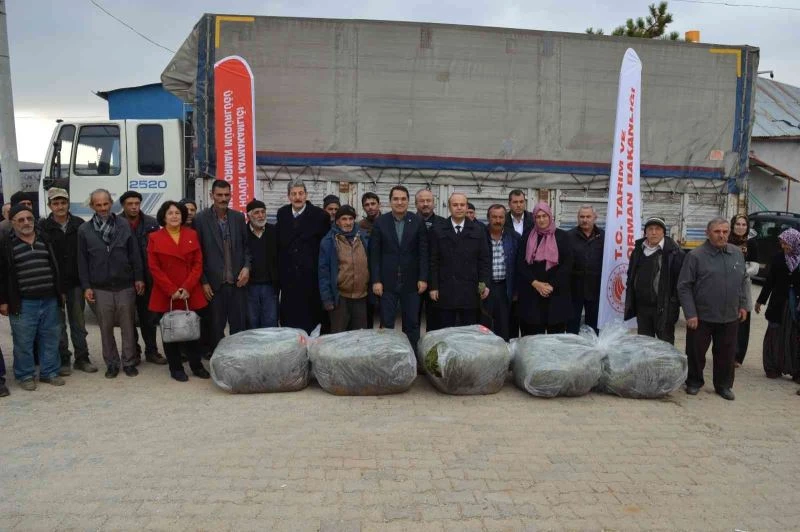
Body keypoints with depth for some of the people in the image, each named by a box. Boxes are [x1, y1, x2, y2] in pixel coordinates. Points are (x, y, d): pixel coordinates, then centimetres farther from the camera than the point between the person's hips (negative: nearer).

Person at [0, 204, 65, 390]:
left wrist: (60, 291, 14)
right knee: (23, 341, 4)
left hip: (49, 300, 4)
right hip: (23, 303, -4)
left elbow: (55, 267, 17)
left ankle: (49, 372, 23)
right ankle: (25, 375, 19)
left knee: (50, 338, 10)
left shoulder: (45, 240, 11)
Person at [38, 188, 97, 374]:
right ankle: (63, 360, 18)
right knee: (59, 324, 8)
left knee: (78, 322, 10)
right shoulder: (43, 226, -3)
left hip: (76, 282, 2)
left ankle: (82, 358, 20)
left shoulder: (79, 224, 2)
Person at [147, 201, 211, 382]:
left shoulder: (192, 235, 5)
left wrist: (187, 287, -10)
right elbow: (154, 268, -4)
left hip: (191, 295, 1)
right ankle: (176, 368, 19)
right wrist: (171, 291, -12)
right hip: (165, 296, -1)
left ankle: (196, 365, 20)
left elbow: (198, 264, 2)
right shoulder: (154, 238, 0)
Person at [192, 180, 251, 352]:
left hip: (238, 281, 2)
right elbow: (197, 253, -1)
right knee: (215, 327, 6)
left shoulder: (239, 217, 7)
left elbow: (246, 245, 12)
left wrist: (246, 267, -4)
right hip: (214, 283, -2)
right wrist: (203, 282, -5)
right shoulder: (200, 219, -2)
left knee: (239, 325, 5)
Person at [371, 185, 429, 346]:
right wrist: (376, 280, -5)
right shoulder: (380, 222, 2)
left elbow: (423, 252, 1)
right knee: (386, 324, 5)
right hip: (387, 282, 0)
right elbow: (374, 254, 0)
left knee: (412, 324, 7)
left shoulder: (418, 222, 2)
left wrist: (423, 278, -4)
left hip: (411, 281, 0)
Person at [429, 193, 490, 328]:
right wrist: (433, 287, -2)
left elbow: (485, 260, 6)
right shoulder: (437, 230, 6)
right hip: (445, 291, 0)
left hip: (470, 291, 1)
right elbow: (433, 261, 4)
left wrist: (486, 284, -4)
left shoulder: (478, 231, 8)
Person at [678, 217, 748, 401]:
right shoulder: (695, 255, -9)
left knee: (726, 354, 12)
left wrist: (743, 305, 13)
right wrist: (690, 314, -13)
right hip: (701, 317, -4)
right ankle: (694, 382, 26)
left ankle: (724, 385, 29)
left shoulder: (737, 254, 7)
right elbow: (684, 287, -9)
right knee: (696, 352, 7)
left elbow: (743, 282, 19)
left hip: (730, 317, 4)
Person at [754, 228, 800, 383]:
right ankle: (774, 367, 16)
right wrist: (760, 301, 6)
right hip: (780, 303, 1)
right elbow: (769, 281, 5)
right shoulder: (778, 259, 0)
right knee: (776, 335, 7)